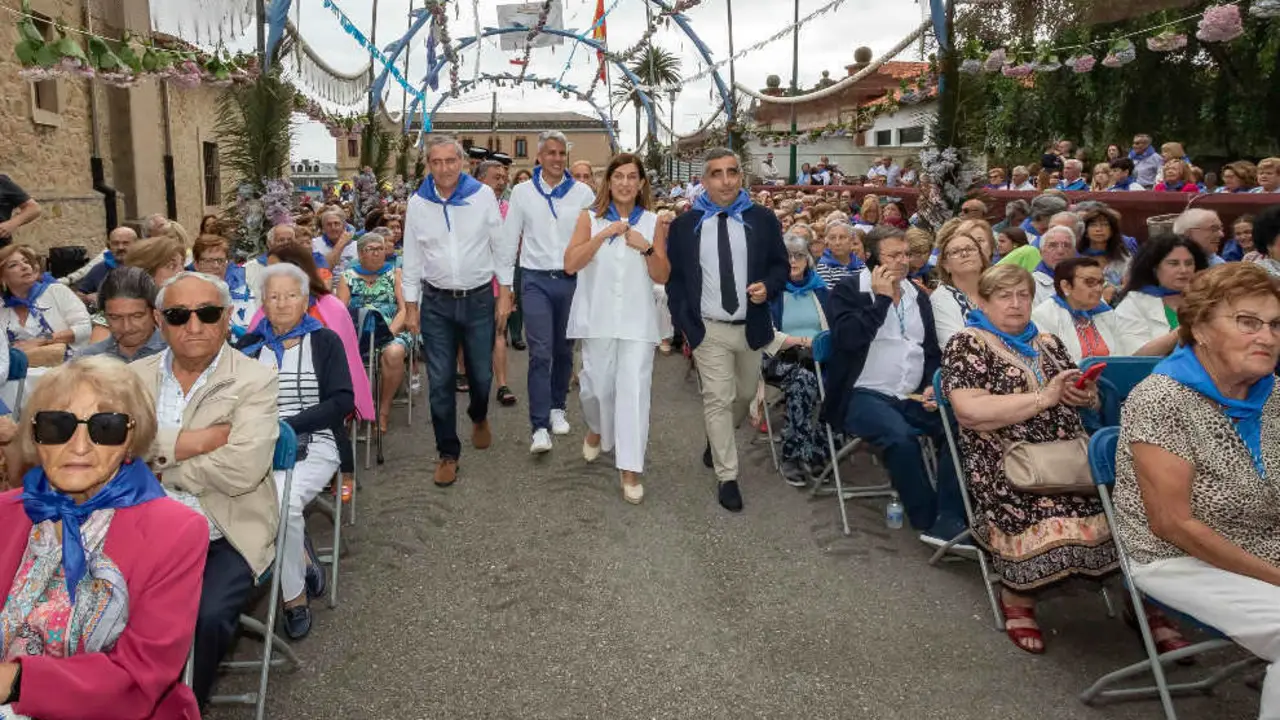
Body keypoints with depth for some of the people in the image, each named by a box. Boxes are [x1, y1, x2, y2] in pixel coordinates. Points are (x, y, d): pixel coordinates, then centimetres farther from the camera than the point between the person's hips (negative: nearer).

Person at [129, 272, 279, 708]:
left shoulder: (255, 382, -7)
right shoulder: (135, 376, 7)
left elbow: (241, 470, -19)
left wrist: (161, 467, -9)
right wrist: (185, 443, -18)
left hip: (228, 536, -3)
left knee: (206, 616, -24)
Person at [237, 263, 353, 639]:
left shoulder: (325, 341, 11)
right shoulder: (248, 346, 18)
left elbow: (343, 402, 0)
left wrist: (287, 424, -9)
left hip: (314, 444, -2)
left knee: (282, 499, -32)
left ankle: (295, 595, -9)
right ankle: (302, 558, -8)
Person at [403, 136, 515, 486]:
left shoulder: (483, 195, -4)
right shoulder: (418, 203, 1)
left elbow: (502, 247, 1)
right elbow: (412, 259, 7)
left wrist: (504, 294, -1)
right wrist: (411, 307, 6)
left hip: (479, 299, -1)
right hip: (436, 303, 1)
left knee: (481, 374, 10)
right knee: (440, 382, 2)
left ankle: (479, 417, 43)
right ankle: (448, 453, 15)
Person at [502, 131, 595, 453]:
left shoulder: (583, 192, 3)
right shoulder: (523, 192, 3)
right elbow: (509, 239, 7)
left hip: (571, 280, 1)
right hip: (536, 281, -1)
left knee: (564, 350, 12)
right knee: (540, 352, -9)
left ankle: (557, 408, 31)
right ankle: (540, 427, -8)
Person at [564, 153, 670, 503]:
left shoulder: (653, 222, 4)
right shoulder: (590, 218, 2)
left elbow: (662, 277, 2)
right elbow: (570, 264, -10)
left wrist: (647, 248, -15)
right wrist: (604, 234, -16)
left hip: (637, 320, 0)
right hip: (598, 317, 0)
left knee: (634, 390, -5)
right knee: (597, 384, 10)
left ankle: (630, 468, 1)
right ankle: (597, 429, 43)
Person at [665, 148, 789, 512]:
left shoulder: (763, 219, 0)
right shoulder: (684, 224, -2)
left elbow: (781, 265, 7)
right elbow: (673, 278, 2)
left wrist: (768, 287, -15)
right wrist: (684, 324, -5)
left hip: (751, 328, 3)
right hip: (708, 329, -2)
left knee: (745, 395, 18)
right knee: (718, 400, -3)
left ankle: (717, 440, 47)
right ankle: (727, 477, 7)